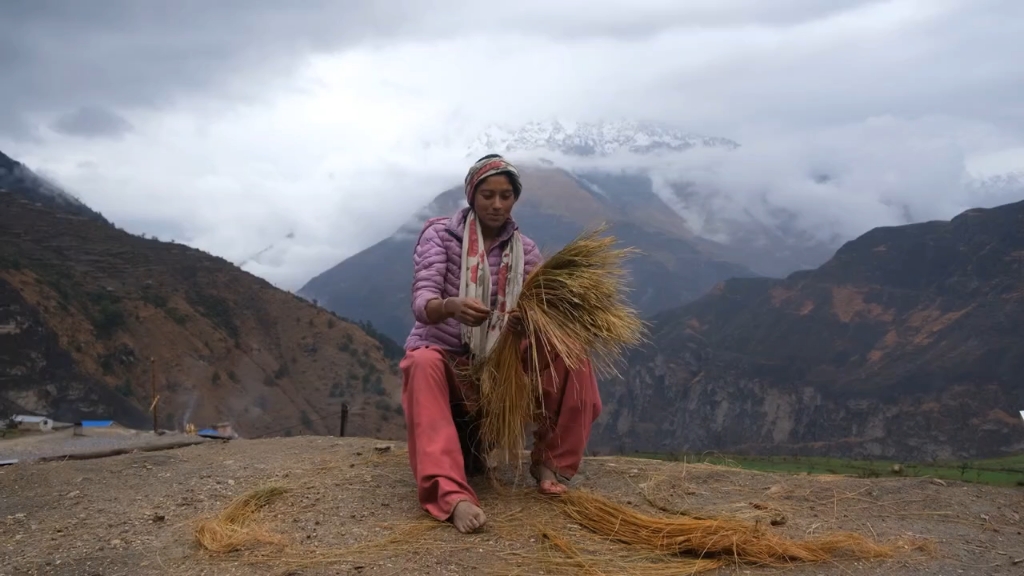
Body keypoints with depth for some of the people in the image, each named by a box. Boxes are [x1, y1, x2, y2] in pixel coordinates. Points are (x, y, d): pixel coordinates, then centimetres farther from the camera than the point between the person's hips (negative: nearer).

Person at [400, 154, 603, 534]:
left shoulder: (525, 250, 3)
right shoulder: (440, 234, -7)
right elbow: (422, 304, -21)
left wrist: (526, 323, -34)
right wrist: (451, 306, -45)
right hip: (443, 358, -3)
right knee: (424, 364, -39)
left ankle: (549, 461, -11)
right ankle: (452, 495, -53)